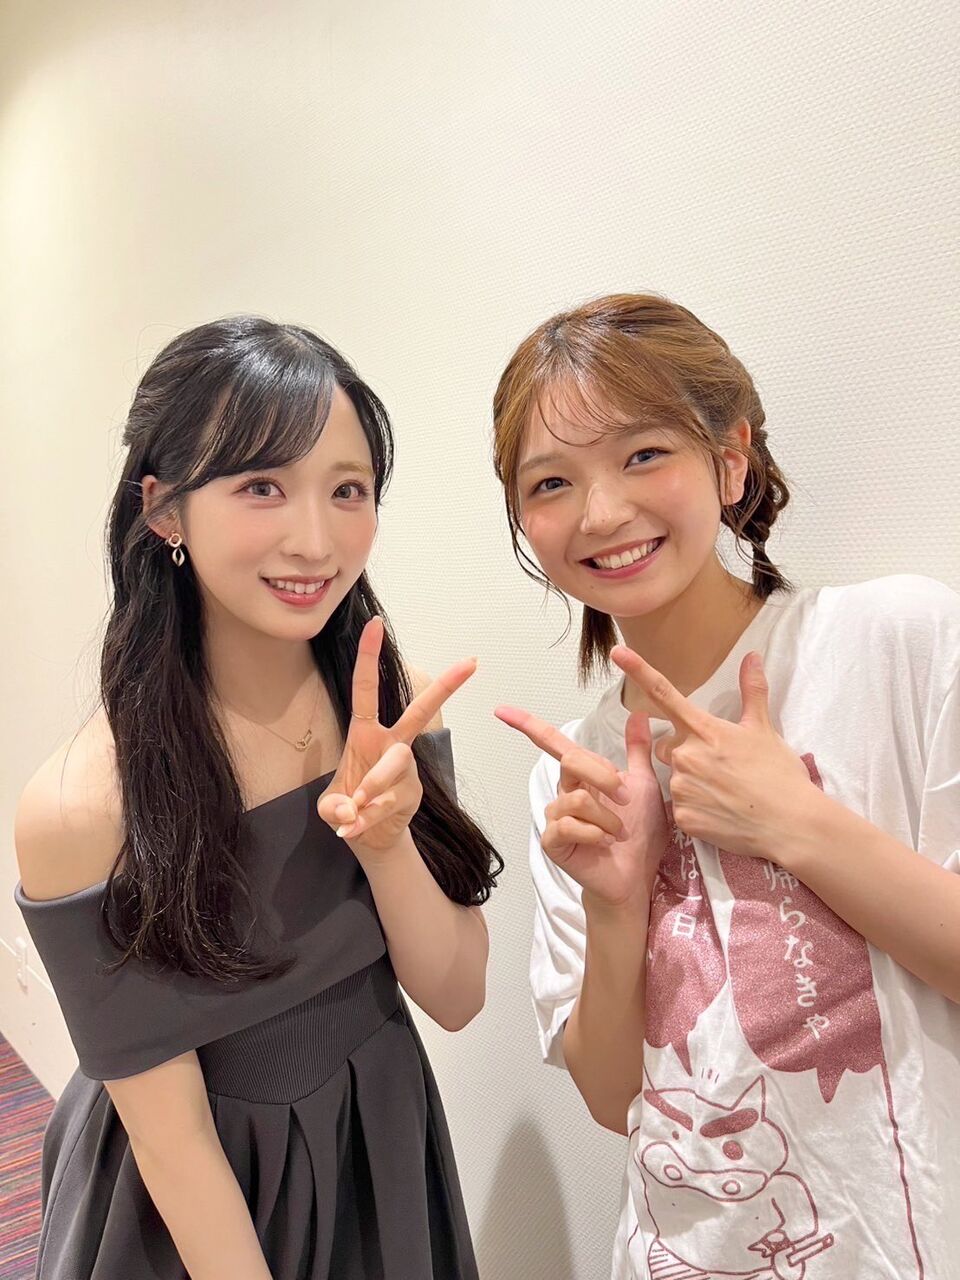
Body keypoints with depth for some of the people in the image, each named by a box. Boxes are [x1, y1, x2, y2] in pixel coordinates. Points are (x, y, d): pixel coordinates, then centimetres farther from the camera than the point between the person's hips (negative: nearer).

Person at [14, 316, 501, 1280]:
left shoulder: (397, 715, -15)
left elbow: (456, 999, -13)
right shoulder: (82, 807, -28)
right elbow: (173, 1136, -19)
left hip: (387, 1158, 4)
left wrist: (387, 838, -30)